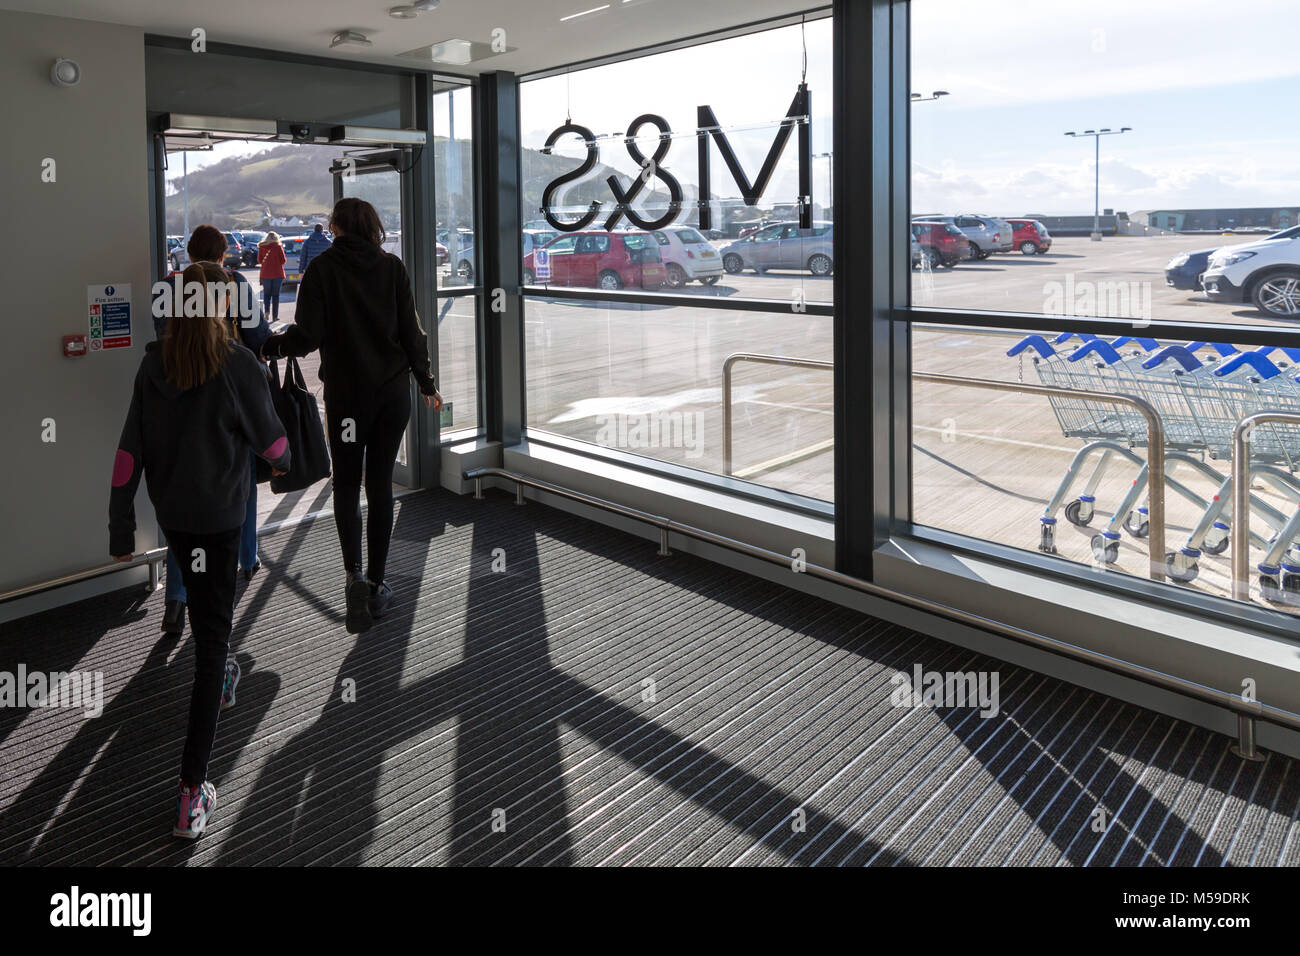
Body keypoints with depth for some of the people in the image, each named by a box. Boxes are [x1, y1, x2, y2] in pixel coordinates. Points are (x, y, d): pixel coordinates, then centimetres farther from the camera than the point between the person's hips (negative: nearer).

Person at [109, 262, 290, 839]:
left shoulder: (154, 363, -2)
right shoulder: (236, 364, -14)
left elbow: (130, 448, -1)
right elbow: (269, 437, -5)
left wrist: (120, 525, 4)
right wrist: (283, 460, 19)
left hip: (170, 513, 5)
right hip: (219, 514, -5)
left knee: (204, 605, 29)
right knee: (212, 632, -3)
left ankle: (221, 681, 56)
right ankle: (192, 793, -4)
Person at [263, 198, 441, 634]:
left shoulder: (322, 268, -6)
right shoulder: (392, 267, 1)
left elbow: (307, 336, -11)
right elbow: (411, 332, 2)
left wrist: (266, 346, 7)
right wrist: (426, 384, 12)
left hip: (345, 393, -2)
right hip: (393, 390, 2)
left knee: (346, 483, 10)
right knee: (380, 484, 8)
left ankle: (354, 575, -7)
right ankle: (376, 585, 13)